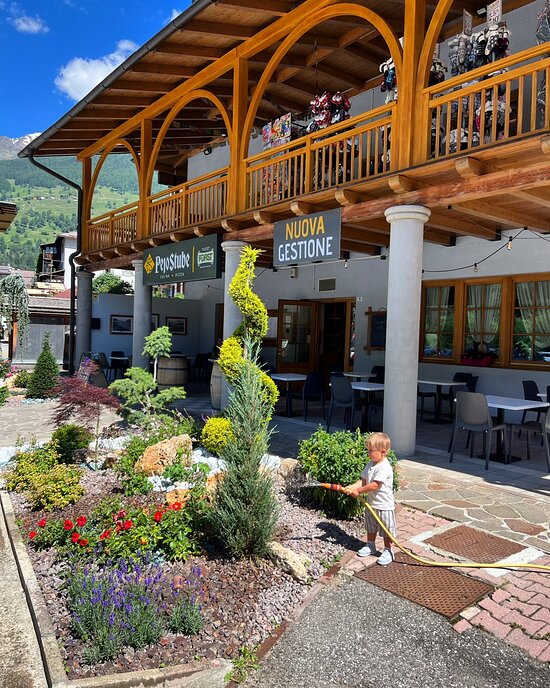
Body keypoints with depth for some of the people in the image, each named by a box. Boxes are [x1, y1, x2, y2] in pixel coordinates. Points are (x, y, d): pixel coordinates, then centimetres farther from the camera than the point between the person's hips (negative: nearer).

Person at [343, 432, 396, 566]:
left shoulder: (384, 468, -26)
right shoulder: (370, 464, 3)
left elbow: (374, 485, -31)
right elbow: (363, 480, 1)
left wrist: (358, 491, -23)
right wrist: (352, 487, -16)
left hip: (384, 506, -8)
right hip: (371, 504, 8)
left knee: (386, 531, 9)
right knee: (370, 527, 24)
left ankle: (388, 551, 25)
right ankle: (370, 546, 41)